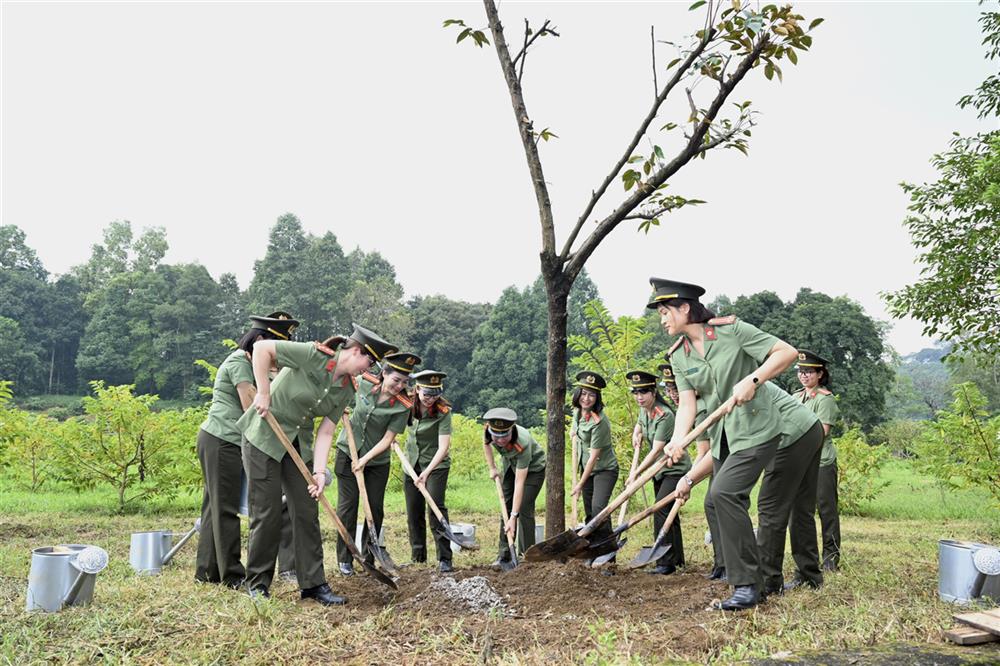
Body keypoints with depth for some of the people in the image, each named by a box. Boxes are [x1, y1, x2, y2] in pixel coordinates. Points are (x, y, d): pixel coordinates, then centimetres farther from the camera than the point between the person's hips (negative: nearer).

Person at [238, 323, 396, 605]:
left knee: (307, 512, 4)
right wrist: (263, 392, -22)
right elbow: (261, 348, -22)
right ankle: (258, 584, 13)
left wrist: (320, 471, -13)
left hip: (298, 444, 7)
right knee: (267, 513, -3)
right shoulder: (314, 355, -21)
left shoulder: (346, 391, 0)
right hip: (263, 436, -7)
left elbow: (325, 432, -2)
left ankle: (313, 583, 12)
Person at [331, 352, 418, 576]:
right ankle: (345, 559, 11)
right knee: (347, 507, 2)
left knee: (375, 509, 4)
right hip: (348, 453, 1)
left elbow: (387, 439, -16)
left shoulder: (403, 406, -16)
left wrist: (365, 459, -24)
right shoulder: (363, 383, -11)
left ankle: (369, 558, 18)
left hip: (377, 461, 0)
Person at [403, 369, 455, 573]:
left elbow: (443, 447, -27)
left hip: (436, 465, -5)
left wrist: (427, 472, -36)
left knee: (435, 507, -18)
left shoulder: (443, 412, -20)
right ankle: (418, 559, 20)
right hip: (412, 463, 5)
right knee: (413, 513, 8)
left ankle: (445, 559, -12)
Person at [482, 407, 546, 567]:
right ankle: (504, 554, 10)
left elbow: (519, 482, -41)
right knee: (506, 507, 3)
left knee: (524, 509, -14)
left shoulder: (523, 444, -42)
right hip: (510, 465, 6)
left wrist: (513, 517, -40)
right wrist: (492, 468, -3)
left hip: (533, 467, -5)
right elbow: (486, 443, 1)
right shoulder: (488, 430, -28)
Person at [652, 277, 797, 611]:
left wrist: (752, 380, -26)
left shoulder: (732, 330, -13)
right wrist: (678, 440, -23)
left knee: (722, 493, -22)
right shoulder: (678, 356, 3)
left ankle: (747, 584, -13)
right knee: (732, 506, 12)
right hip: (723, 437, 7)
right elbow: (687, 402, -5)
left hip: (756, 430, -7)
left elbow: (787, 352, -14)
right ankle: (747, 582, 28)